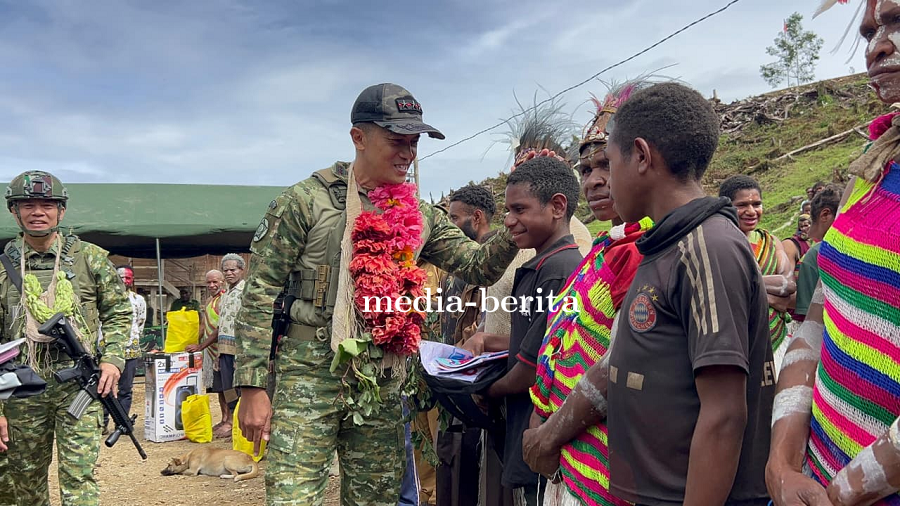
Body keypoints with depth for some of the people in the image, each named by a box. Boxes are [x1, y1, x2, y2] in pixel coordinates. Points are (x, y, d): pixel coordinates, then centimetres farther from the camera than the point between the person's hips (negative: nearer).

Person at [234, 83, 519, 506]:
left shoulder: (421, 217, 8)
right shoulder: (305, 201, -7)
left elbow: (479, 267, 7)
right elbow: (260, 296, -8)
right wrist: (253, 387, -12)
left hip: (381, 382, 5)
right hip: (309, 373, -4)